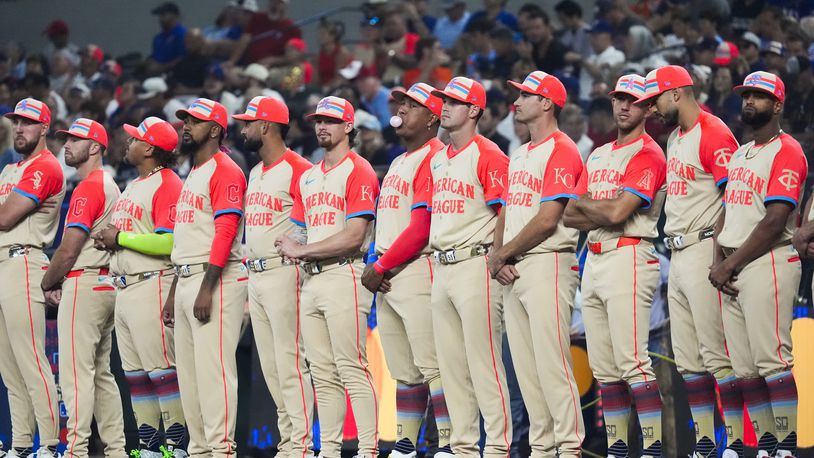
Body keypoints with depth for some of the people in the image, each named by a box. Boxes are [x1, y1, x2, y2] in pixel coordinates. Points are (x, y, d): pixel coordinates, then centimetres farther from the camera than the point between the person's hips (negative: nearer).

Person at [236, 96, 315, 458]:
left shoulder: (297, 170, -11)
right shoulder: (255, 173, 18)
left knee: (290, 362, -11)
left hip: (284, 274, -10)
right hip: (255, 277, 10)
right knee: (270, 368, 10)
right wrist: (250, 274, 19)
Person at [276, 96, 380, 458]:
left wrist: (304, 250, -12)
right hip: (311, 279, 8)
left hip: (343, 276, -8)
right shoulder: (308, 177, 20)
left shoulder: (358, 171, -5)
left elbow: (354, 236, -13)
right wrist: (293, 248, 3)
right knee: (323, 374, 7)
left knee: (351, 370, -13)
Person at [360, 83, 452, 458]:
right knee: (404, 370, 12)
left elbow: (421, 228, -16)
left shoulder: (434, 159, -10)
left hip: (418, 269, -10)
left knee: (431, 365, -13)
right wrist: (375, 267, 6)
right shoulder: (398, 164, 21)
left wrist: (381, 267, -11)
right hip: (387, 277, 10)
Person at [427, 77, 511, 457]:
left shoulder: (488, 156, -8)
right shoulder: (437, 160, 17)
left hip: (475, 265, -9)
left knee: (484, 362, -10)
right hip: (442, 269, 9)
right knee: (450, 365, 9)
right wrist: (435, 262, 17)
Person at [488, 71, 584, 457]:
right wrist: (497, 257, 3)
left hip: (546, 266, -9)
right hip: (512, 272, 9)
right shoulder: (519, 156, 21)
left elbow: (546, 221, -15)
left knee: (552, 362, -13)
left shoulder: (561, 152, -9)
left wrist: (503, 254, -7)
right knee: (525, 367, 7)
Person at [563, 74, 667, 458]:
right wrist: (606, 211, -4)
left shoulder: (648, 154, -6)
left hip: (629, 258, -9)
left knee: (632, 362, -15)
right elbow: (570, 216, 14)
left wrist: (584, 204, 2)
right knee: (604, 368, 7)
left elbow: (617, 213, -16)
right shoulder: (598, 156, 21)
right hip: (594, 261, 9)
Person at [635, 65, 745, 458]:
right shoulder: (675, 138, 18)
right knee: (687, 359, 10)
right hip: (678, 255, 10)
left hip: (704, 251, -10)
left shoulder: (713, 135, -11)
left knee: (717, 354, -11)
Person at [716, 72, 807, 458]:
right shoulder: (740, 155, 20)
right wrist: (718, 262, 3)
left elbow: (774, 222, -15)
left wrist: (730, 265, -12)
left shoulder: (786, 153, -8)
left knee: (772, 362, -13)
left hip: (767, 264, -9)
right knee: (745, 368, 6)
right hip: (731, 271, 9)